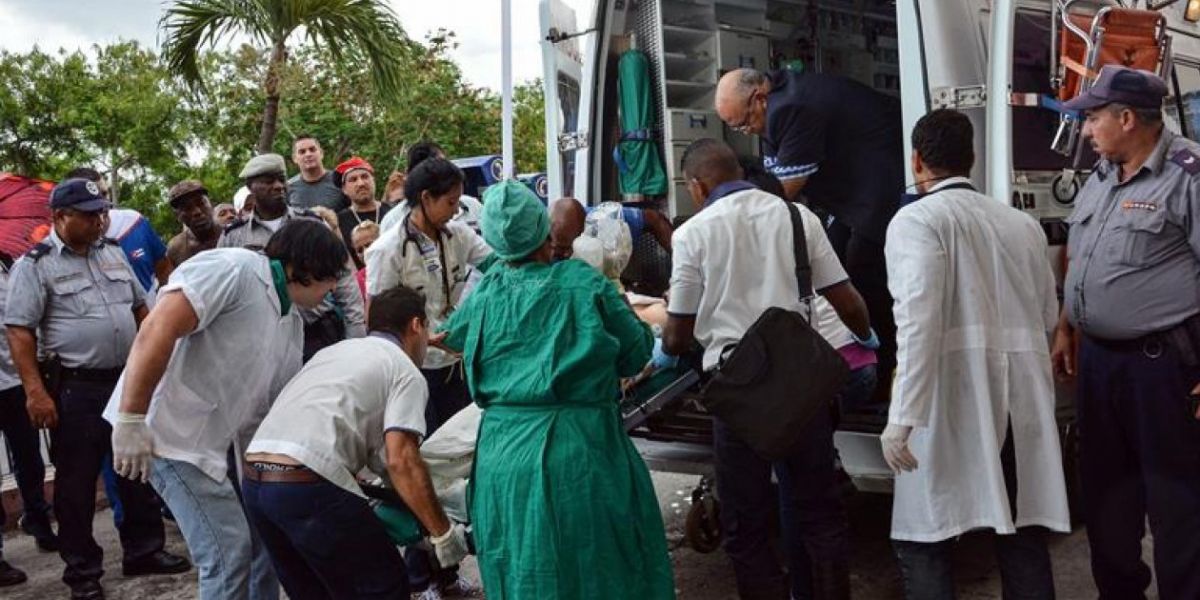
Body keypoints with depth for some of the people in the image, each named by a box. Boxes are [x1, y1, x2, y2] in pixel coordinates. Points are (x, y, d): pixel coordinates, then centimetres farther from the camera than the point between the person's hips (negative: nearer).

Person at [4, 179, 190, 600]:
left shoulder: (113, 252, 10)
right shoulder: (35, 264, -7)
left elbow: (140, 307, 18)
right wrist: (35, 391, -18)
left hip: (128, 380, 6)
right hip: (74, 390, -5)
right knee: (77, 481, 4)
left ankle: (143, 551, 26)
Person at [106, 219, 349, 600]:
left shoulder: (293, 324, 13)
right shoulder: (234, 269, -16)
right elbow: (155, 331, -24)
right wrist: (130, 422, -26)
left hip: (217, 440, 10)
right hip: (169, 431, -10)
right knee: (230, 550, -8)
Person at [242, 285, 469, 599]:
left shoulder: (336, 349, 27)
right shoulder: (407, 373, 4)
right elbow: (401, 461, -9)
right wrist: (444, 533, -4)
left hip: (254, 479, 8)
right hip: (308, 483, -8)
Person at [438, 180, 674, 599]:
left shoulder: (486, 293, 2)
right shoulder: (586, 284, -7)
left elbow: (453, 337, 22)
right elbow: (636, 355, -1)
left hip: (503, 454, 3)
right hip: (582, 451, -3)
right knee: (599, 566, 12)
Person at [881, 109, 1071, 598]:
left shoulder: (916, 220, -3)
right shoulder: (1023, 223, 15)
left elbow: (919, 319, -17)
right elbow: (1048, 317, 20)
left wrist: (903, 416, -20)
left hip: (952, 397, -6)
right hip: (1023, 400, 6)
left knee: (923, 541, 1)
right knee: (1023, 536, 13)